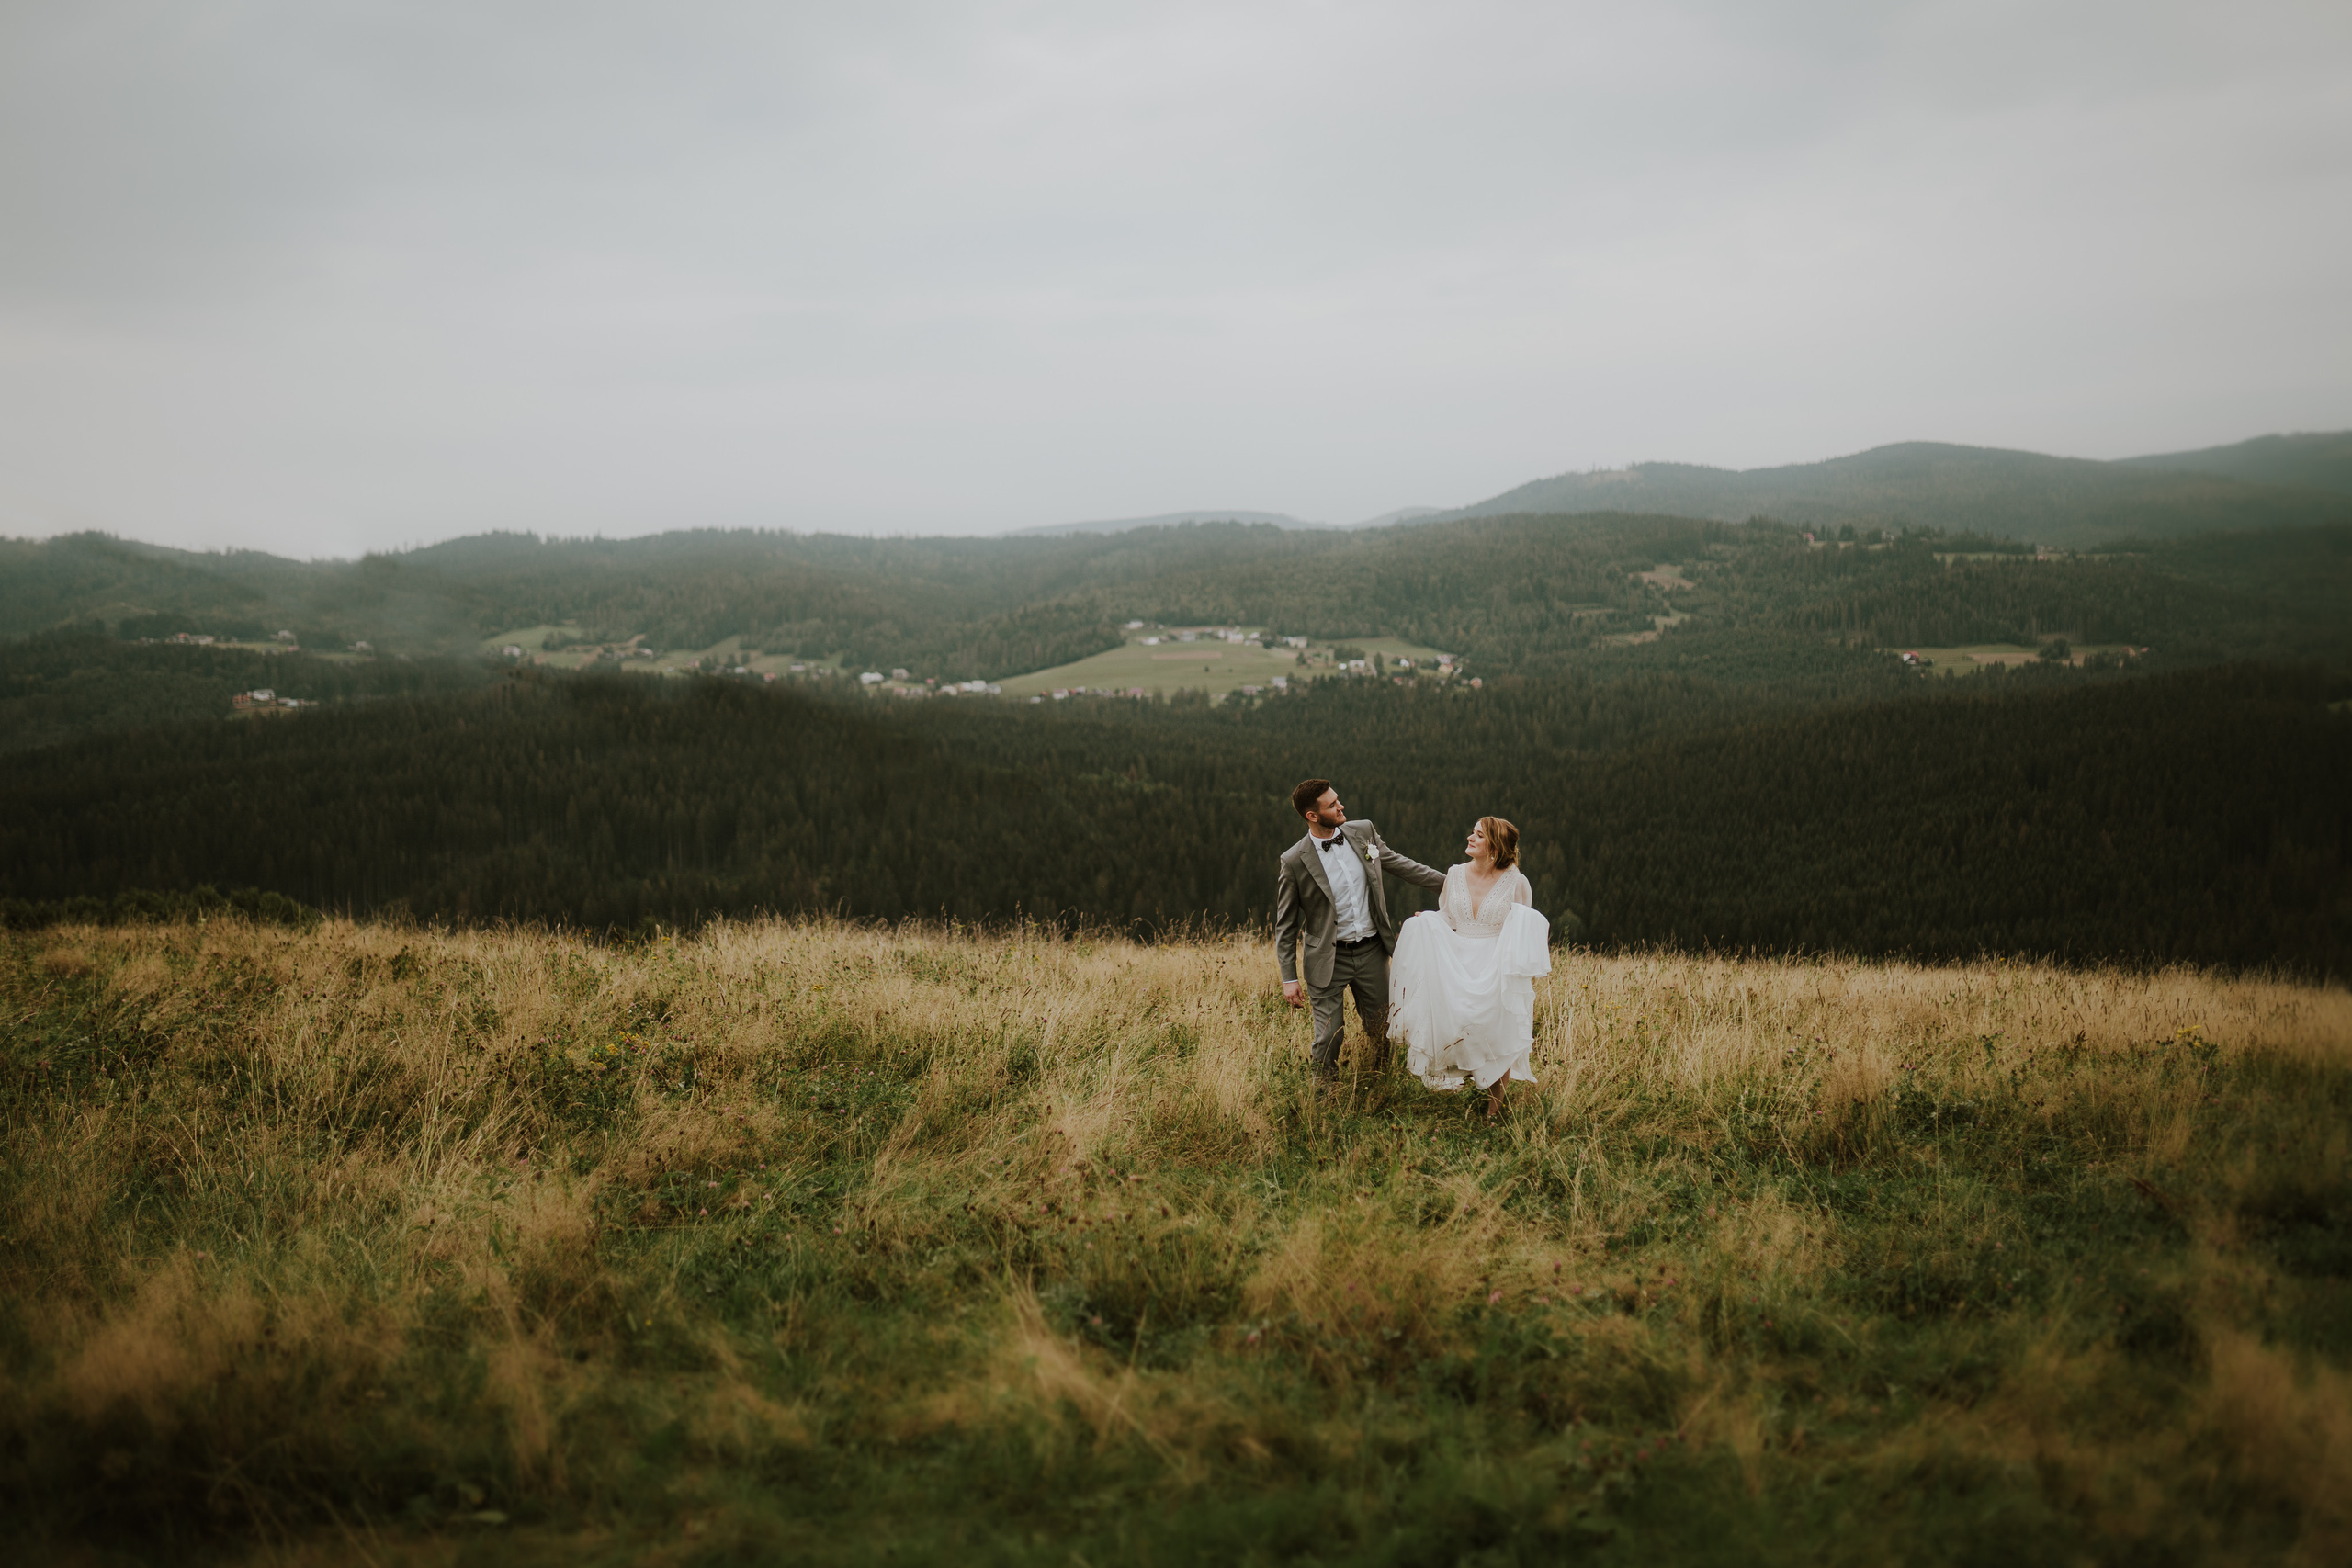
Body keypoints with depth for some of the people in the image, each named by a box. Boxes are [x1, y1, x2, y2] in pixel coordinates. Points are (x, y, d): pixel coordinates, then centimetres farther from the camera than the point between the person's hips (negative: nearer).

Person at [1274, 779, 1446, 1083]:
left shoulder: (1364, 832, -2)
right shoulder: (1294, 862, -13)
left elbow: (1395, 862, 16)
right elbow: (1285, 926, -6)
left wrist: (1445, 880, 15)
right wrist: (1289, 978, -7)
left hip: (1371, 952, 4)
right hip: (1329, 959, -4)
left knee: (1381, 1032, 13)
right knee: (1328, 1038, -2)